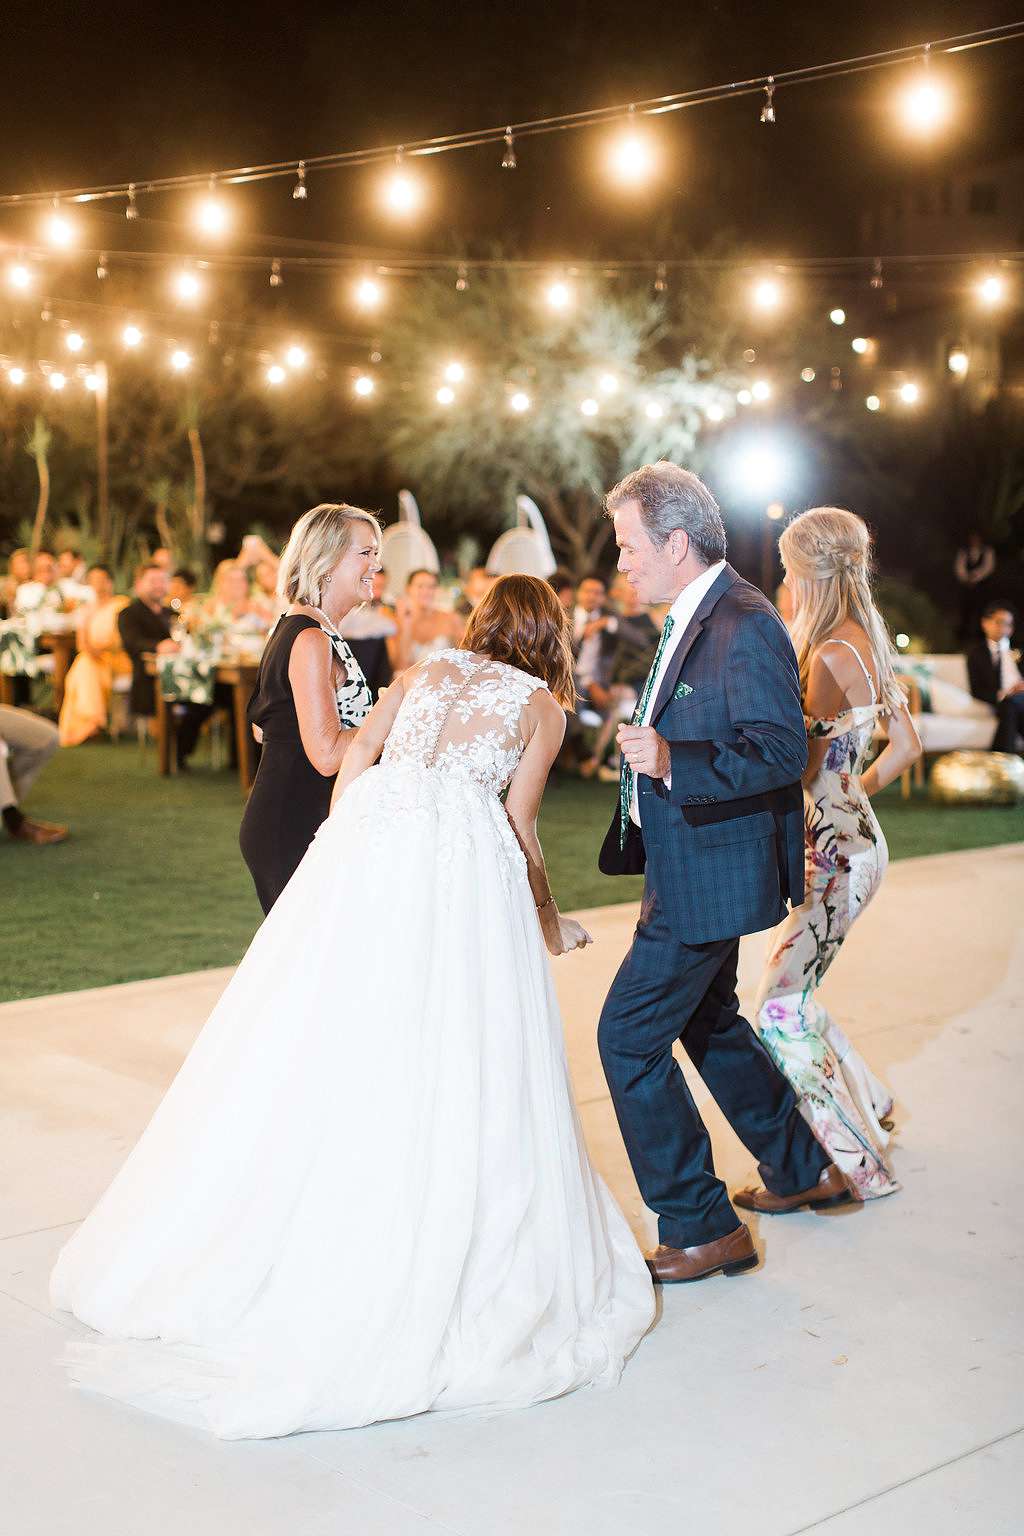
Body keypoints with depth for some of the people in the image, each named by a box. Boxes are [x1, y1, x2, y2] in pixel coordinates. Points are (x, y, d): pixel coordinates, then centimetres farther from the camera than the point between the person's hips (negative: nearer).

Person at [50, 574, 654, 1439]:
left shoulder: (422, 673, 25)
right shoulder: (542, 705, 16)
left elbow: (349, 772, 16)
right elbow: (520, 830, 9)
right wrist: (553, 927, 23)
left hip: (362, 843, 3)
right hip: (462, 858, -3)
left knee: (324, 1053, 6)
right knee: (452, 1071, 0)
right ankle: (436, 1262, 3)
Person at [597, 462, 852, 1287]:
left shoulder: (744, 626, -21)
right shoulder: (695, 618, 11)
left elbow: (782, 752, -27)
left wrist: (672, 761, -34)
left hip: (712, 877, -11)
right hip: (692, 870, 11)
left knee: (629, 1038, -6)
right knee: (708, 1025, 23)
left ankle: (703, 1227, 5)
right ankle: (804, 1170, 39)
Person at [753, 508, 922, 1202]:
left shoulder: (829, 655, -20)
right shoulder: (868, 644, 9)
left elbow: (801, 767, -20)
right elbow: (906, 744, 17)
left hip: (838, 853, -10)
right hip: (852, 839, 10)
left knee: (782, 1009, -5)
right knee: (792, 989, 20)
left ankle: (859, 1165, 3)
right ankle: (868, 1104, 36)